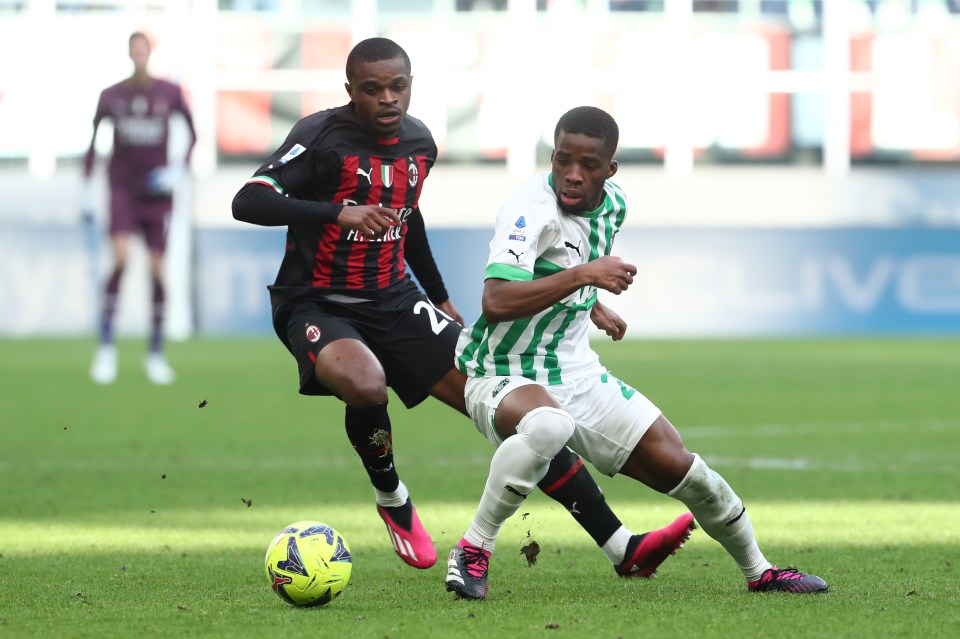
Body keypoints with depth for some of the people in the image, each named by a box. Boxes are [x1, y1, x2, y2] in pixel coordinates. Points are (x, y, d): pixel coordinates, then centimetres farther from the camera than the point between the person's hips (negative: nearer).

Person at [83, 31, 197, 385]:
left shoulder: (171, 93, -4)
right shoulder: (111, 96, -3)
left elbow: (192, 133, 9)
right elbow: (92, 141, 7)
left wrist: (178, 168, -6)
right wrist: (87, 191, 5)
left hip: (157, 190, 1)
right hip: (122, 188, -1)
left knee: (157, 270, 0)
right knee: (120, 259, -21)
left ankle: (156, 355, 13)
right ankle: (106, 348, -13)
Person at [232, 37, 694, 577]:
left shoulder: (419, 143, 5)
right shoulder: (323, 136, -15)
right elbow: (248, 203, -26)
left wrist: (440, 298, 30)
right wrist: (339, 212, -38)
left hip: (395, 301, 6)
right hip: (318, 307, -6)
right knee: (366, 386, -39)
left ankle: (622, 548, -3)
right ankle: (393, 501, -4)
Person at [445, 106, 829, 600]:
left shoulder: (613, 204, 2)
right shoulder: (531, 209, -23)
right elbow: (496, 301, -37)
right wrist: (582, 275, -38)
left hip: (578, 375, 7)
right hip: (504, 379, -7)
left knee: (677, 465, 4)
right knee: (547, 425, -43)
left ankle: (758, 571, 29)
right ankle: (472, 550, -27)